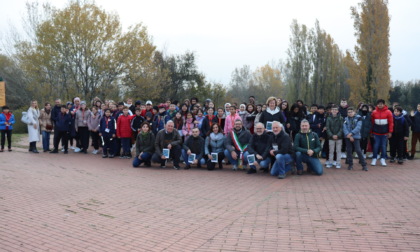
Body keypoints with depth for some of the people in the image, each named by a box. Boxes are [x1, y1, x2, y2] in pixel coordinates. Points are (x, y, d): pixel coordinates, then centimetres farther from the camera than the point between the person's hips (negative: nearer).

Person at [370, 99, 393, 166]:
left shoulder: (388, 112, -3)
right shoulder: (374, 112, 0)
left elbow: (391, 122, -1)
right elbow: (372, 122, 6)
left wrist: (390, 132, -4)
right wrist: (371, 132, 8)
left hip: (385, 132, -1)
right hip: (376, 132, 1)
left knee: (383, 146, 5)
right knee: (376, 146, 2)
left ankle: (383, 159, 15)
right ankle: (374, 159, 10)